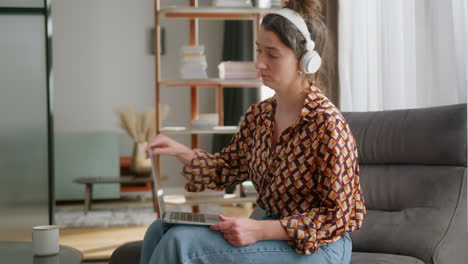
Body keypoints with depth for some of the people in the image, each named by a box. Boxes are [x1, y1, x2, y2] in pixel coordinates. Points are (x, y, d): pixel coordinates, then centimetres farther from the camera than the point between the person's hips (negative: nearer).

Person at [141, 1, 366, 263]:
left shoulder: (328, 125, -21)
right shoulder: (258, 115, 1)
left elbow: (337, 216, -19)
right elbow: (228, 167, 15)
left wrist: (260, 230, -26)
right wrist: (180, 151, -3)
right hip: (274, 228, 7)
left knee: (182, 242, -19)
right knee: (161, 230, 0)